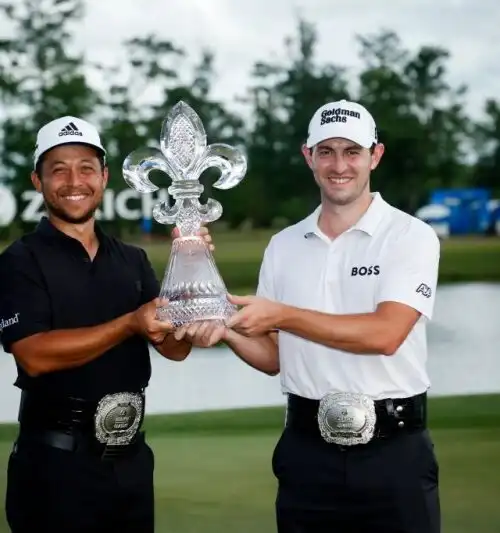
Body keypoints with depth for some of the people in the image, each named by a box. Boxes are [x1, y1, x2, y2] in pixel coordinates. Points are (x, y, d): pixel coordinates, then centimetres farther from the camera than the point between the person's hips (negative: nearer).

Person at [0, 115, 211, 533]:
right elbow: (34, 355, -18)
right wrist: (130, 324, -24)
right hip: (56, 462, -5)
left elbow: (176, 348, 2)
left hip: (131, 457, 5)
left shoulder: (133, 260, 9)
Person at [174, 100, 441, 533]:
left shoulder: (411, 237, -5)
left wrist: (281, 314, -16)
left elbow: (385, 333, -18)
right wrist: (227, 333, -7)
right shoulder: (284, 245, 9)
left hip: (393, 451, -4)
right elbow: (274, 357, 13)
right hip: (307, 449, 4)